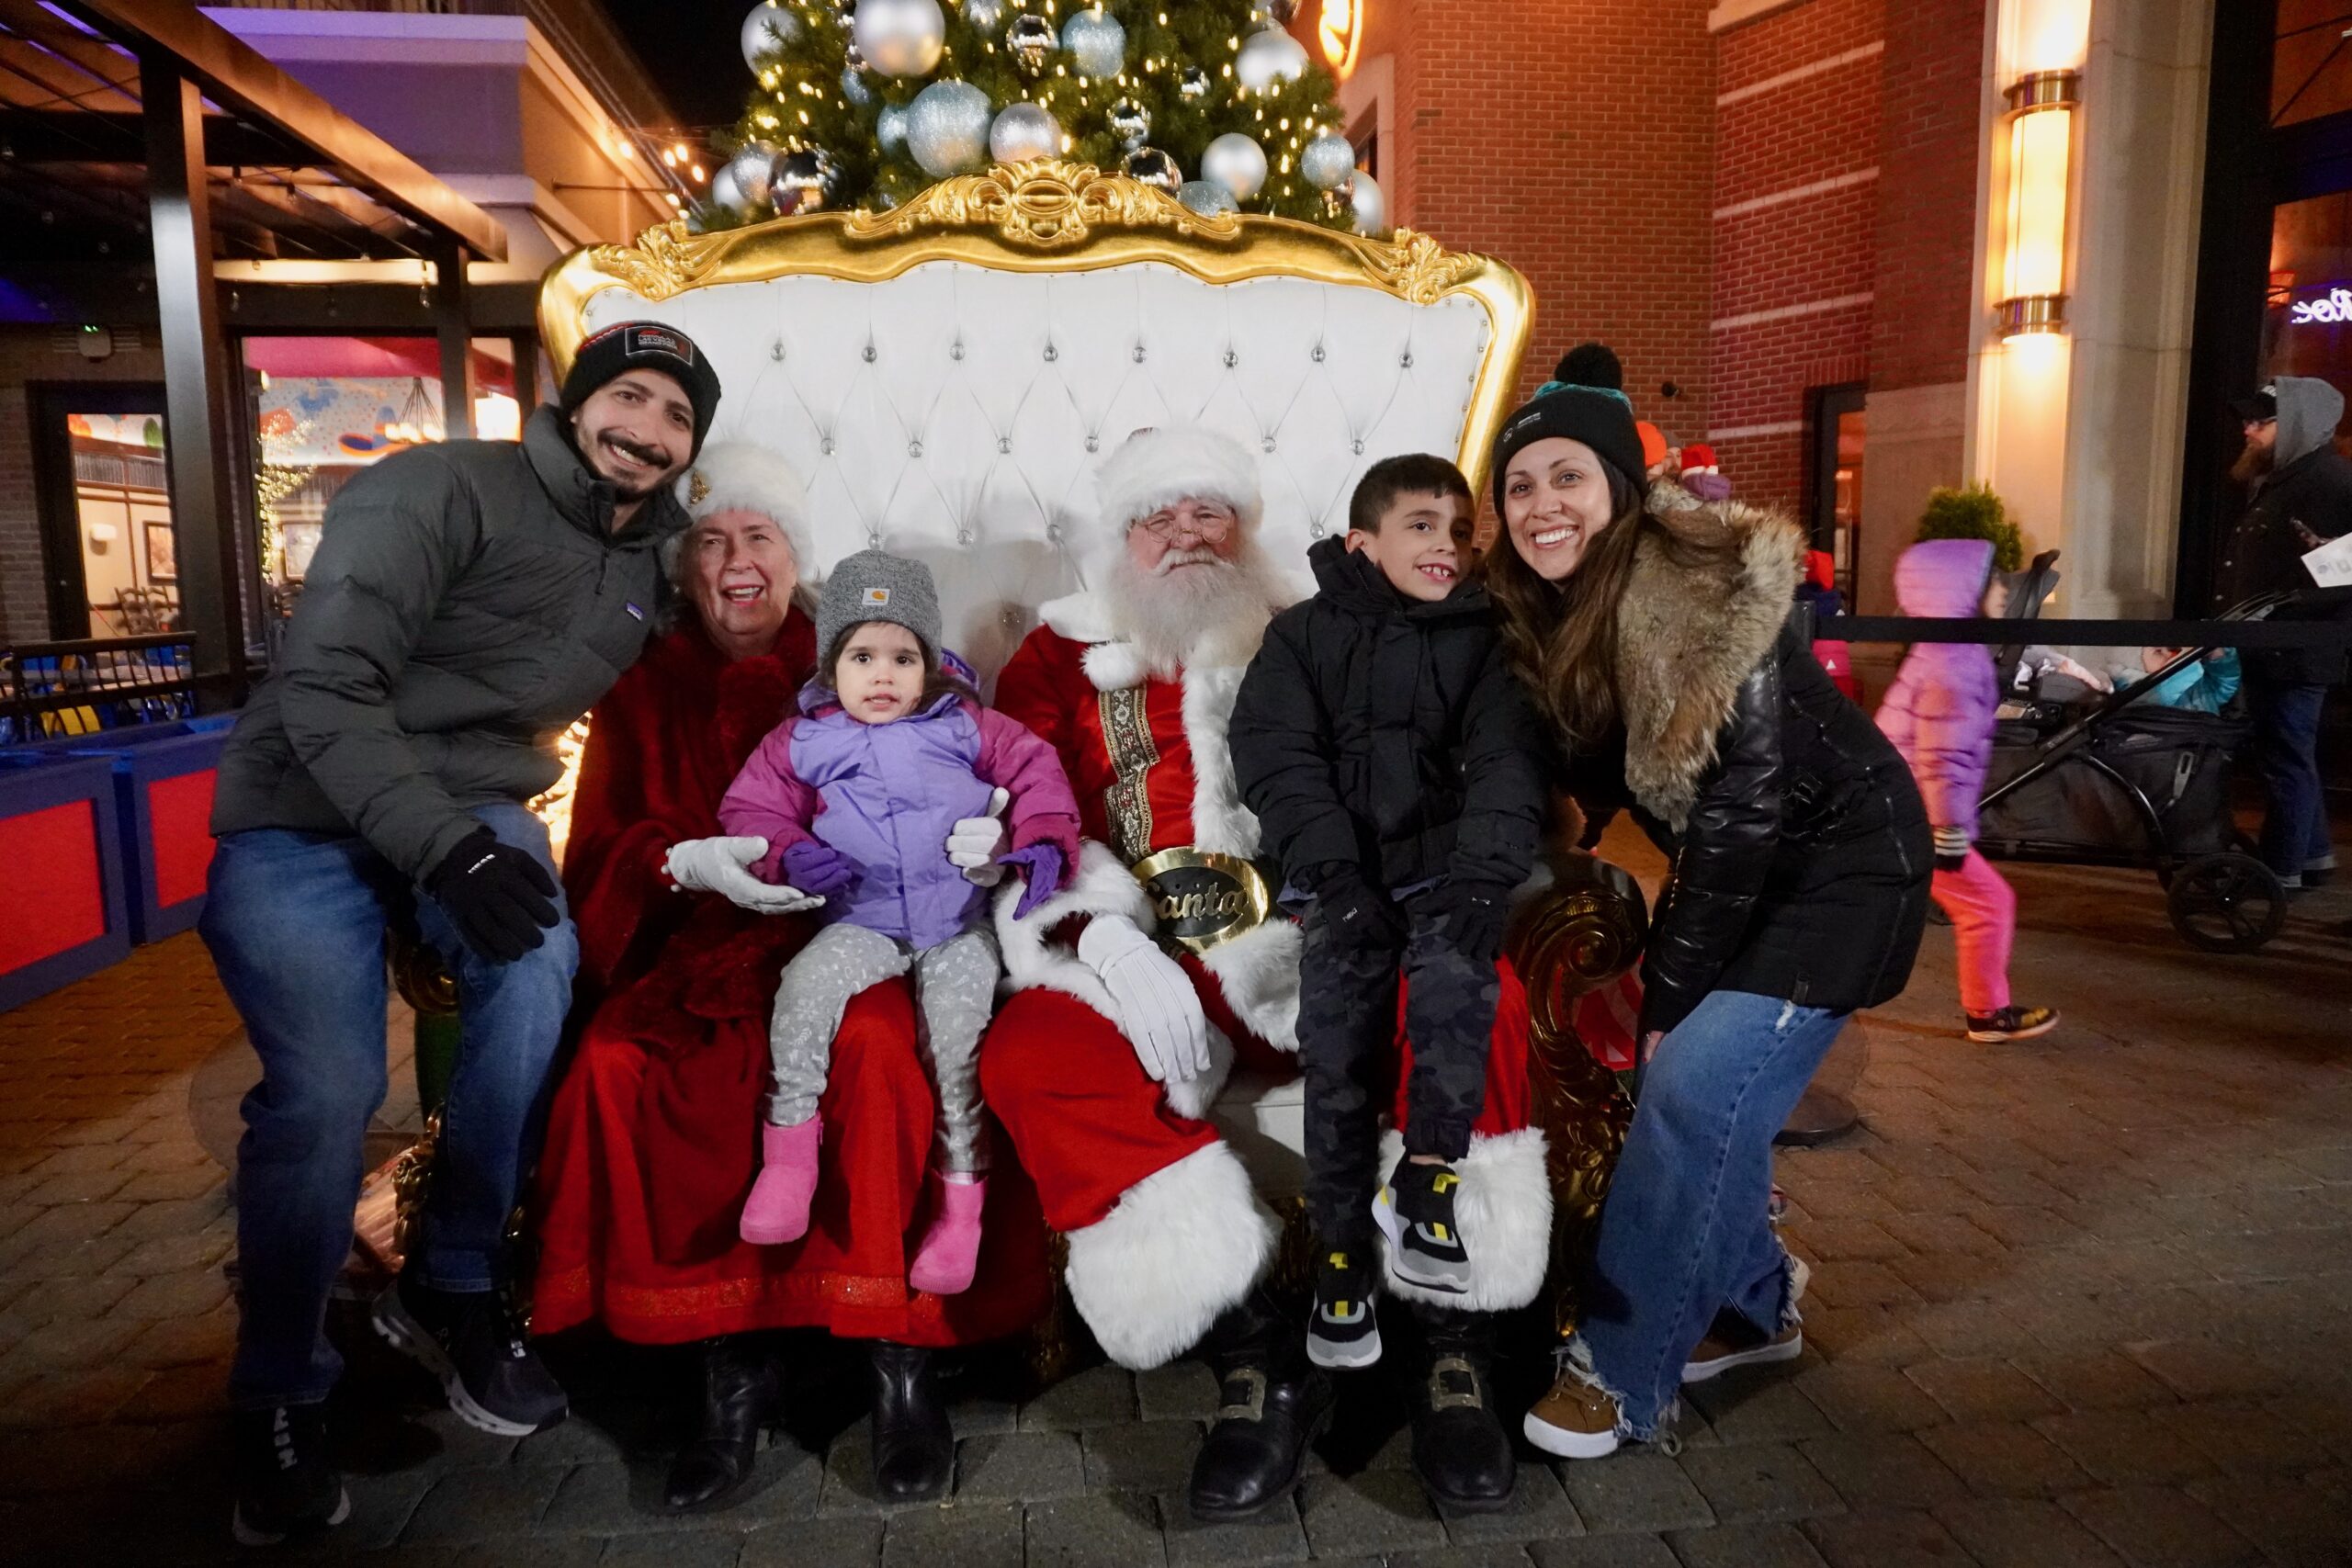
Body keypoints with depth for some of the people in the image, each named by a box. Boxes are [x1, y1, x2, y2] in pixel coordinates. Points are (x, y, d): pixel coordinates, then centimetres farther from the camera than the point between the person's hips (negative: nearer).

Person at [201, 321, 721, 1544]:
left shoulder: (649, 566, 8)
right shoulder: (446, 489, -13)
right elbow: (325, 685, -21)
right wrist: (443, 844, -32)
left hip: (470, 805, 4)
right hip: (305, 816, -4)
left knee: (537, 966, -28)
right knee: (327, 1088, -22)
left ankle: (451, 1291, -6)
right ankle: (279, 1394, 6)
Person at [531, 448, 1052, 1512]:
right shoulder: (643, 692, 15)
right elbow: (599, 861, 7)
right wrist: (688, 863, -14)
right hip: (697, 950, 2)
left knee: (871, 1045, -34)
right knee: (616, 1068, -27)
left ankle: (902, 1362, -18)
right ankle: (729, 1371, -14)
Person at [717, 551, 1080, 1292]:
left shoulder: (962, 725, 7)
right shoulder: (803, 740, 9)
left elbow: (1035, 770, 6)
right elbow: (749, 809, 10)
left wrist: (1045, 843, -11)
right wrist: (790, 854, -10)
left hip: (960, 919, -1)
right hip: (863, 920, 1)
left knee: (959, 1023, -19)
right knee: (804, 986, -26)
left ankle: (962, 1196, -6)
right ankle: (788, 1154, -9)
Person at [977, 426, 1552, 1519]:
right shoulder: (1058, 661, 15)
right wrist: (1113, 944, -18)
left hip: (1317, 957, 1)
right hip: (1147, 973, 0)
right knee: (1026, 1055, -30)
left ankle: (1452, 1345, -14)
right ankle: (1253, 1353, -21)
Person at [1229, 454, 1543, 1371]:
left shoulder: (1485, 638, 6)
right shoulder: (1304, 635, 4)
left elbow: (1504, 761, -4)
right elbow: (1275, 756, -6)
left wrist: (1483, 876, -21)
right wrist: (1331, 869, -18)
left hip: (1447, 869, 1)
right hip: (1345, 880, 0)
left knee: (1456, 989, -27)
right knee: (1338, 1061, -4)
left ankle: (1425, 1183, -7)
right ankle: (1341, 1255, 13)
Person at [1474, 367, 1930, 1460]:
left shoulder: (1709, 593, -25)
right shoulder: (1535, 612, -3)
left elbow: (1747, 797, -25)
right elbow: (1588, 774, 5)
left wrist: (1672, 985, -19)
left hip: (1838, 861, -7)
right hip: (1735, 866, 7)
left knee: (1696, 1085, -15)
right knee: (1684, 1081, 4)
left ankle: (1620, 1371, -2)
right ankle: (1750, 1306, 27)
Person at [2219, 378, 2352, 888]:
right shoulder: (2278, 478, 15)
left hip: (2295, 650, -10)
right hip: (2269, 646, 10)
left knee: (2286, 761, -3)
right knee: (2288, 757, 19)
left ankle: (2281, 872, 6)